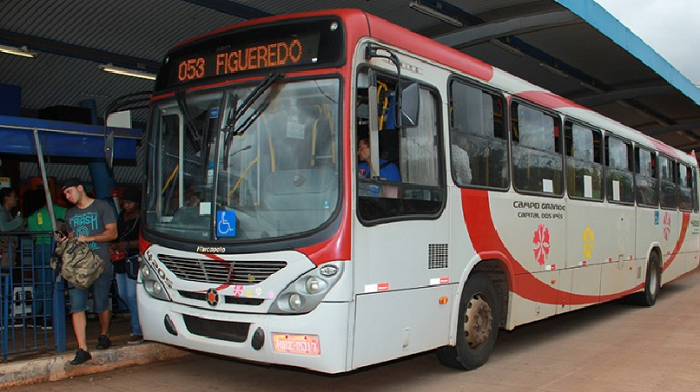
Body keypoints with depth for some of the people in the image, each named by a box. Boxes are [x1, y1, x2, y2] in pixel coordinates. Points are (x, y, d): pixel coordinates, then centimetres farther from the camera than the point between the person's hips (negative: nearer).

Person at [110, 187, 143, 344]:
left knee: (132, 296, -7)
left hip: (135, 261, -9)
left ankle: (138, 331, 2)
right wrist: (113, 246, 4)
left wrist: (127, 244, -23)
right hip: (121, 260, 9)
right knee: (123, 294, 15)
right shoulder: (121, 216, 15)